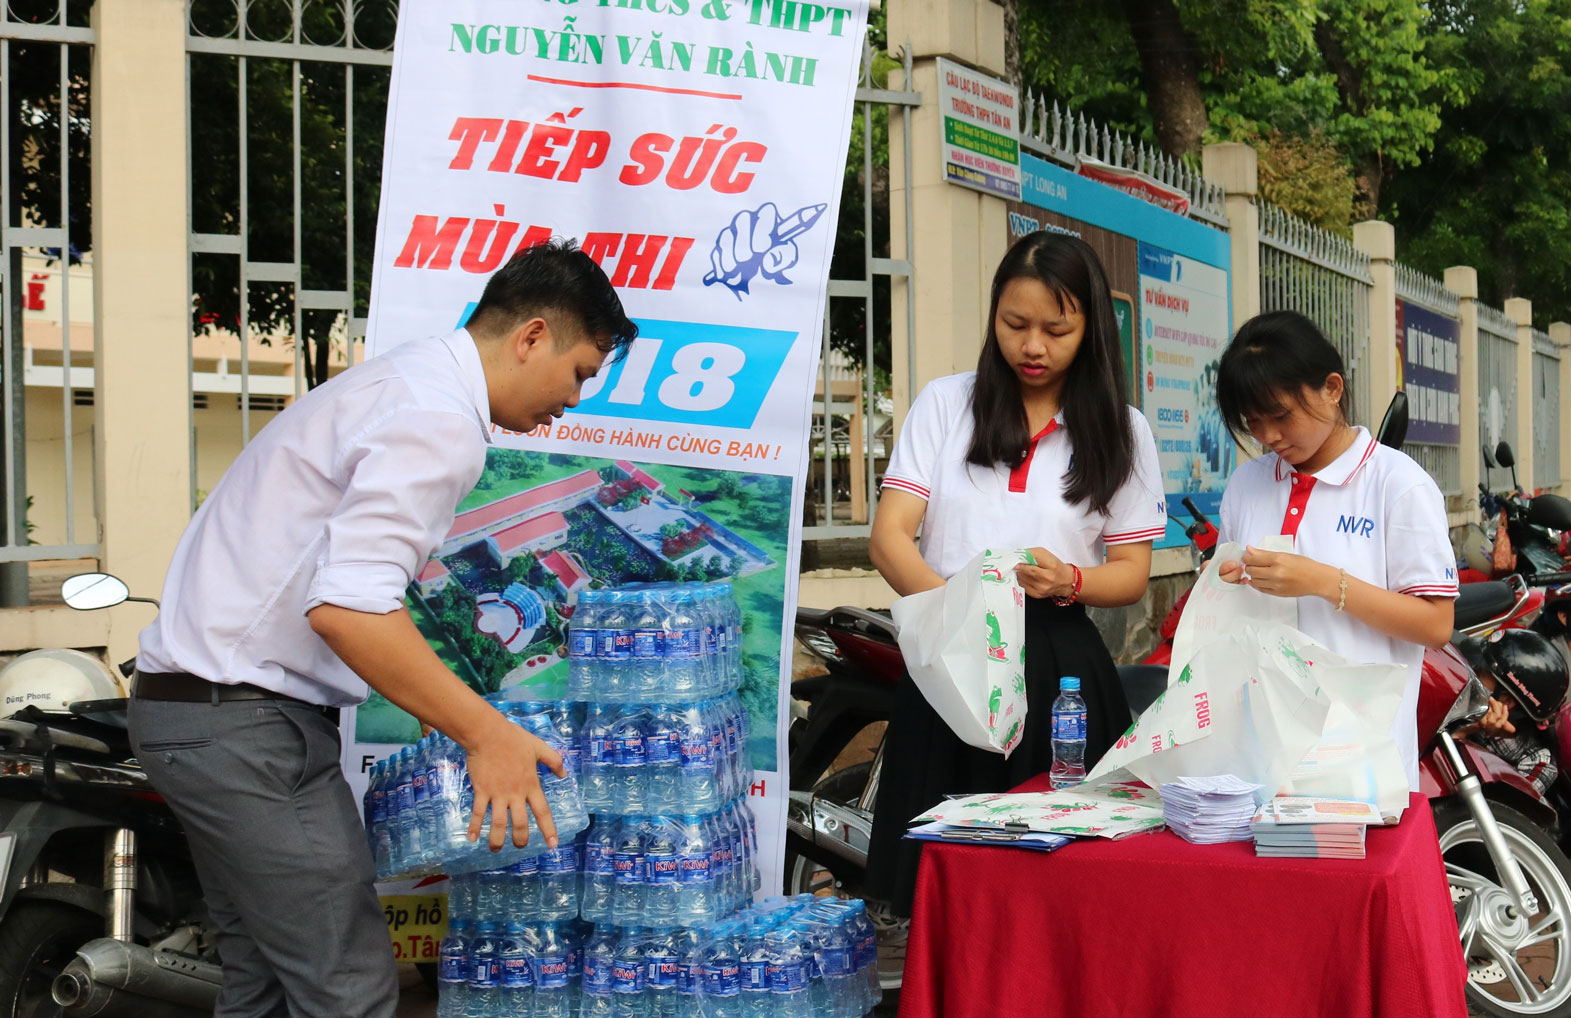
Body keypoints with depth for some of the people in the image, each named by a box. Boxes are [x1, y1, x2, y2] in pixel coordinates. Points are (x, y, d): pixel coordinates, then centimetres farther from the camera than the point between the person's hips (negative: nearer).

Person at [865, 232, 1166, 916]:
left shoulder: (1120, 428, 9)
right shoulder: (945, 404, 8)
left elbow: (1132, 574, 8)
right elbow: (889, 535, -1)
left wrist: (1070, 581, -15)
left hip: (1060, 666, 0)